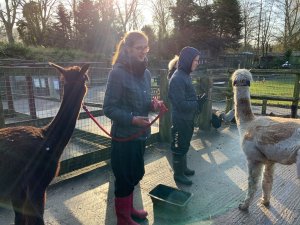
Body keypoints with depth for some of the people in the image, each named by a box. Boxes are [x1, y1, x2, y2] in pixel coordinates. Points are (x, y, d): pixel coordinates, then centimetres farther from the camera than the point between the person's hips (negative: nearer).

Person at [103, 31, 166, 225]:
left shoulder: (146, 73, 5)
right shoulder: (118, 73, -16)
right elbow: (109, 108, -15)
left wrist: (153, 104, -6)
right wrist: (132, 119, -27)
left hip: (141, 134, 7)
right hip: (124, 136, -7)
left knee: (136, 175, 21)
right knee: (125, 178, 8)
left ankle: (129, 208, 44)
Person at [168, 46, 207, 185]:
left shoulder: (186, 75, 7)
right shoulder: (177, 78, -23)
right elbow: (181, 104, -25)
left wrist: (199, 100, -3)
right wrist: (198, 104, -16)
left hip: (188, 119, 9)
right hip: (180, 120, -9)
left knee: (185, 146, 22)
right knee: (179, 148, 7)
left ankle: (183, 168, 40)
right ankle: (178, 174, 24)